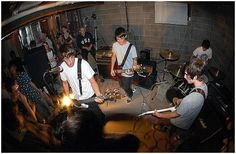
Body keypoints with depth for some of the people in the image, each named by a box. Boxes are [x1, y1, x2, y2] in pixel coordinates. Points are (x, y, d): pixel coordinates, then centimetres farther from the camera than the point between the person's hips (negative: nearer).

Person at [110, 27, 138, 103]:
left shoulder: (131, 47, -23)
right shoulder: (115, 45, -8)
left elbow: (135, 59, -14)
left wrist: (133, 68, -34)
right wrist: (112, 69, 4)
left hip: (128, 72, -5)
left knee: (126, 88, 9)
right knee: (122, 85, 24)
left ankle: (130, 95, 45)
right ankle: (129, 90, 58)